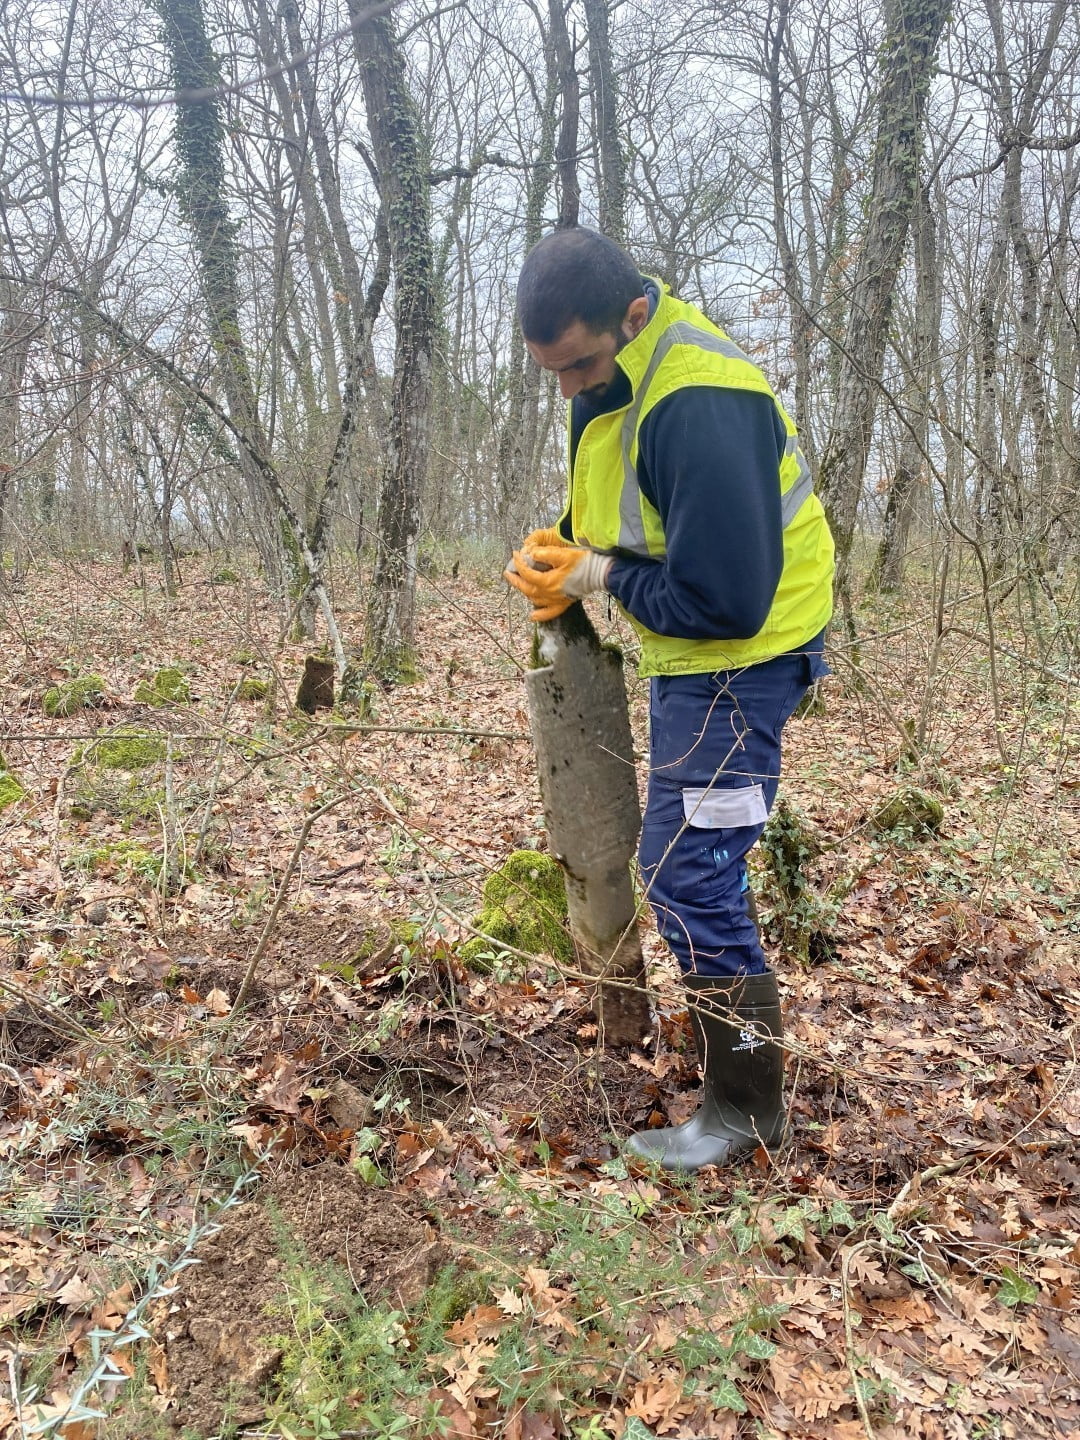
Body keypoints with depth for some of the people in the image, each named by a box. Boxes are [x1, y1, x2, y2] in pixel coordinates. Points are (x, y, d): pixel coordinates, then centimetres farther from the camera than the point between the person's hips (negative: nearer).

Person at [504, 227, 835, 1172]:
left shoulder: (699, 408, -30)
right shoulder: (611, 376, 3)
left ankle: (747, 1108, 12)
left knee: (690, 874, -6)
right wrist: (560, 557, -2)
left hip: (741, 657, -10)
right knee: (686, 864, 21)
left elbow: (724, 598, -31)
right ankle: (732, 1037, 42)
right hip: (688, 650, 10)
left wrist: (602, 578, -18)